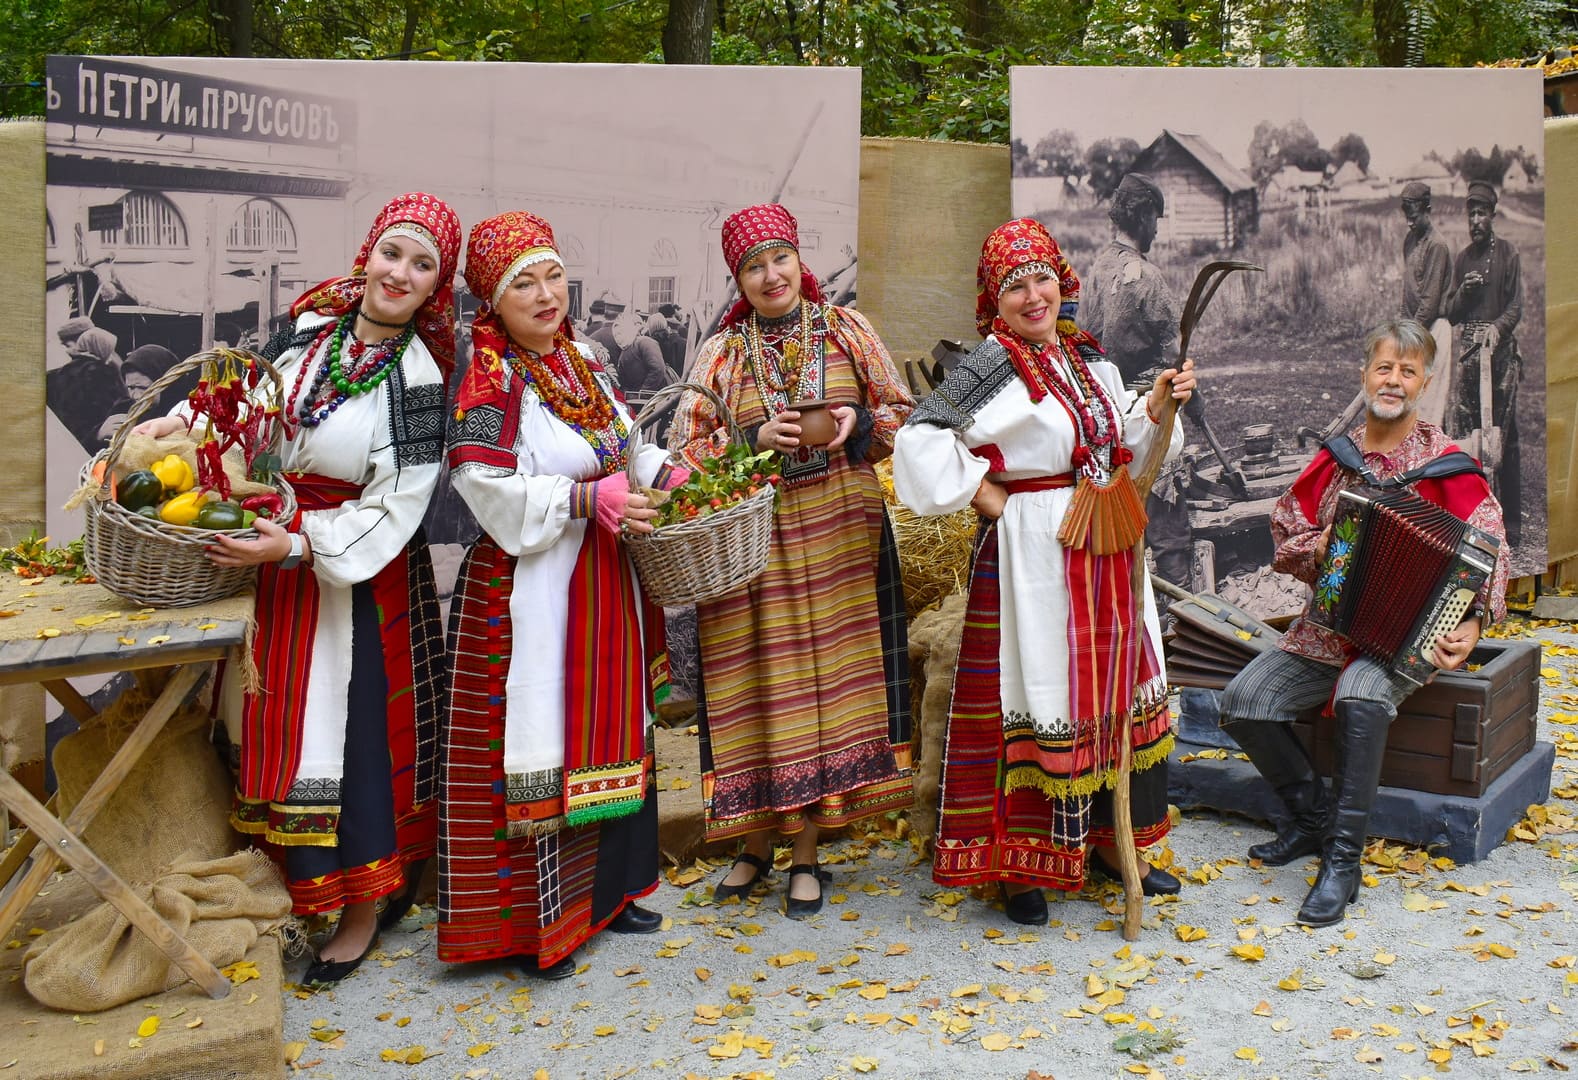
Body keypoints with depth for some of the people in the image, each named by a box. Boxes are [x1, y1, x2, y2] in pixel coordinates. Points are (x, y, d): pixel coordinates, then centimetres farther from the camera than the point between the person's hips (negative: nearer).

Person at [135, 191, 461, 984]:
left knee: (355, 733, 2)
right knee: (276, 719, 14)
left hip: (357, 573, -6)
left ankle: (364, 909, 19)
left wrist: (297, 544, -27)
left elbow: (390, 513, -18)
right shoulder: (310, 329, 1)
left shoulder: (418, 381, -16)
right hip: (273, 554, 6)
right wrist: (179, 422, 0)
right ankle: (291, 875, 32)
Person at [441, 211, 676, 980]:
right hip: (532, 591, -8)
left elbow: (619, 443, 18)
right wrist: (589, 497, -28)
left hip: (603, 579, 8)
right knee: (535, 749, 0)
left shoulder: (581, 359, 9)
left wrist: (665, 472, 0)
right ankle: (531, 923, 15)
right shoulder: (489, 382, -15)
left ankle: (606, 891, 34)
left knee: (607, 736, 17)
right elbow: (495, 492, -23)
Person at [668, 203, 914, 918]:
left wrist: (858, 423, -9)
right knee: (757, 684, 2)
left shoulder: (847, 329, 8)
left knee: (828, 675, 0)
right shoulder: (721, 351, 7)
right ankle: (756, 841, 18)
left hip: (840, 532, 0)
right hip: (751, 533, 0)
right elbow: (687, 447, 2)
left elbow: (900, 411, 11)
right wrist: (756, 439, -13)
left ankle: (806, 851, 12)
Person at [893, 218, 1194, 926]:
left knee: (1113, 689, 14)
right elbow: (920, 443, -18)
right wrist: (986, 497, -14)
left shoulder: (1090, 359, 10)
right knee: (1035, 695, -2)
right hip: (1032, 554, -7)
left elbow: (1124, 446, 17)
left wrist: (1158, 401, 1)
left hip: (1106, 550, 7)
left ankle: (1104, 840, 31)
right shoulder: (993, 367, -11)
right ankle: (1018, 863, 12)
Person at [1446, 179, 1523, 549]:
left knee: (1505, 434, -3)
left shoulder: (1507, 252, 3)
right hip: (1467, 349, 4)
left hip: (1500, 348, -4)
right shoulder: (1461, 259, 16)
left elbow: (1517, 305, -1)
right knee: (1461, 430, 0)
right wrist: (1464, 290, -5)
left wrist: (1498, 328, -19)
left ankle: (1511, 520, 1)